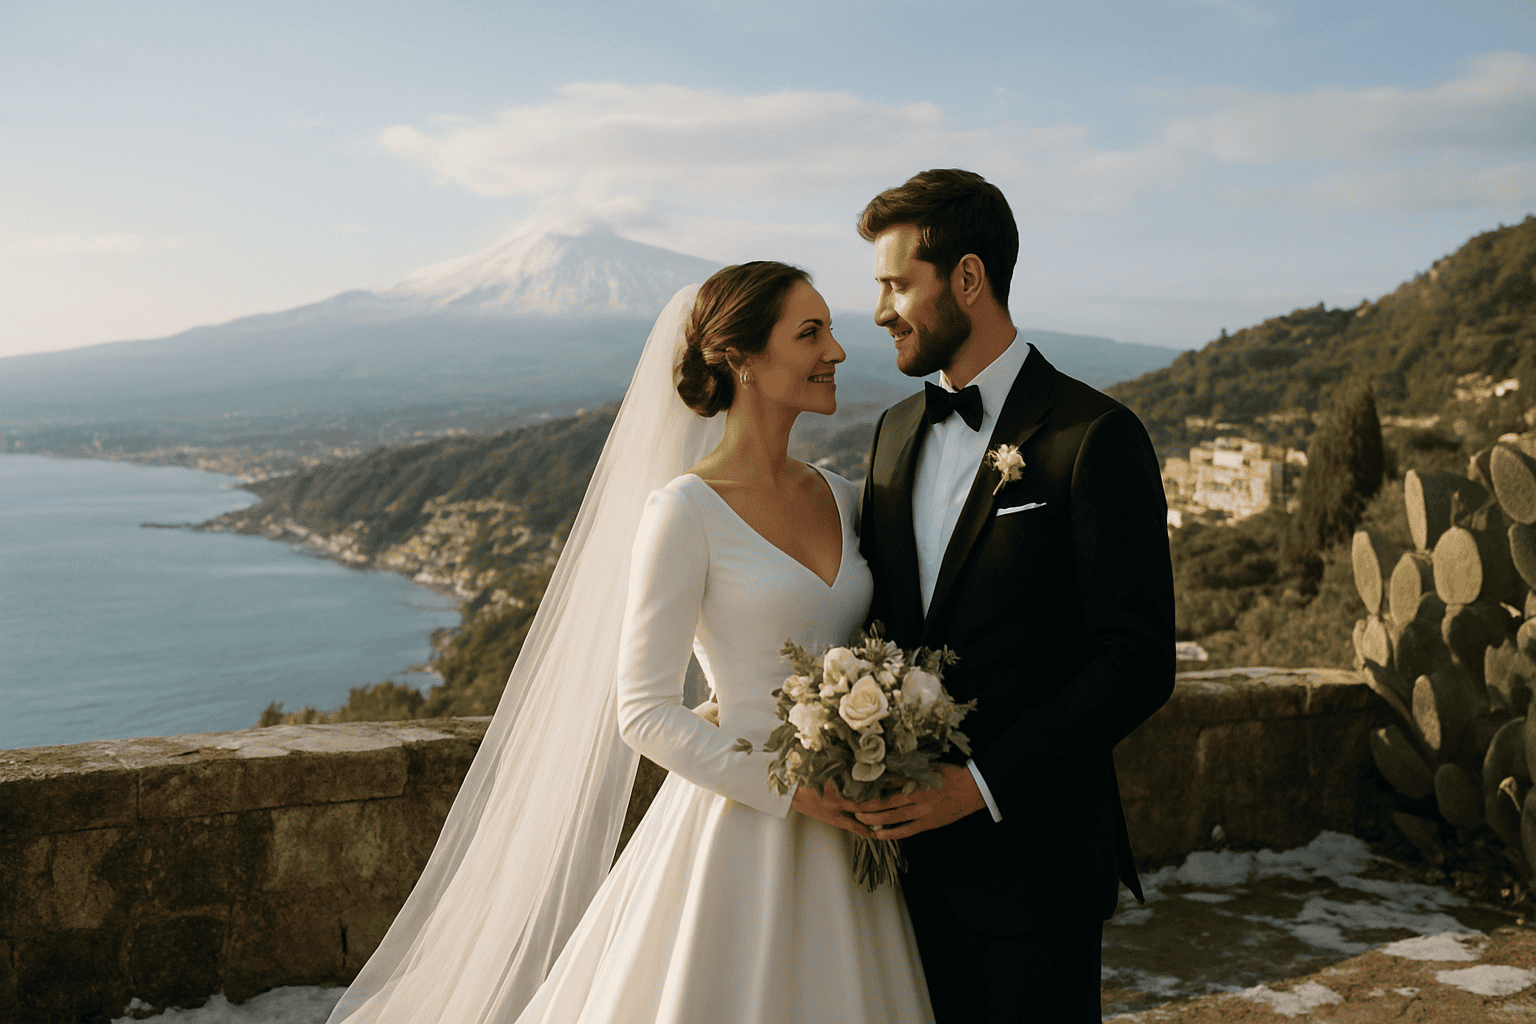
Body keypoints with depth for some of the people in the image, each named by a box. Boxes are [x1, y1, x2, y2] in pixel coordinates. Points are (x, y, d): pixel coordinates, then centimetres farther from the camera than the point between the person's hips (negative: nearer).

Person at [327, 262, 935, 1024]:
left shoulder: (843, 500, 7)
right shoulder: (686, 510, -13)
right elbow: (644, 712, -13)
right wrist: (787, 791, -17)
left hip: (843, 841, 6)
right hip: (740, 836, -6)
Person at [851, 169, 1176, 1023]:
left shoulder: (1095, 437, -12)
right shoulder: (898, 431, 10)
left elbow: (1139, 663, -15)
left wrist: (985, 783, -19)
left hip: (1031, 861, -6)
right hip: (911, 849, 6)